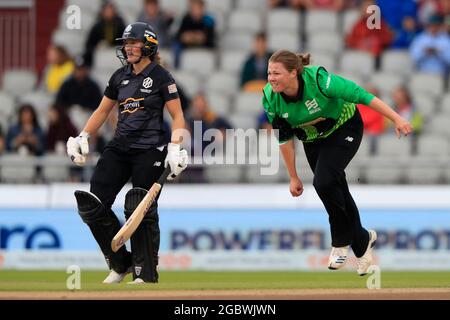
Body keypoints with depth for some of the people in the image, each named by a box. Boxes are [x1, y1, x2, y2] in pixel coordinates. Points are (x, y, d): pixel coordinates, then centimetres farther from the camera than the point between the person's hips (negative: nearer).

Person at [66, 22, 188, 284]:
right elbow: (103, 111, 21)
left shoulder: (161, 77, -4)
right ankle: (120, 264, 10)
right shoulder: (119, 77, 12)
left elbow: (177, 116, -6)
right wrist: (83, 137, 9)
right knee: (92, 205, -4)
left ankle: (146, 274, -1)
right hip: (119, 148, 6)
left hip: (149, 150, -6)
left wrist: (175, 147, -19)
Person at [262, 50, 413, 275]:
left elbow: (362, 96, -29)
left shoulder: (317, 80, -35)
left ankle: (341, 242, -4)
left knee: (323, 182, -24)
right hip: (313, 139, 5)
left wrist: (396, 119, -29)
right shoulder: (271, 98, -21)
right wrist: (293, 177, -3)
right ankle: (362, 241, 35)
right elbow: (285, 138, -8)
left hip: (344, 128, -5)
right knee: (337, 191, 11)